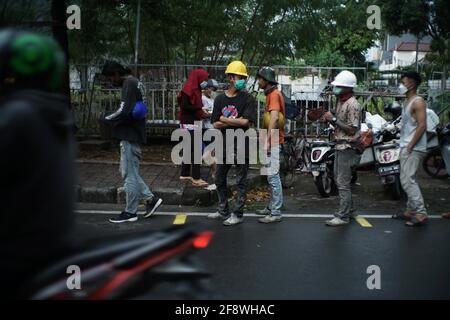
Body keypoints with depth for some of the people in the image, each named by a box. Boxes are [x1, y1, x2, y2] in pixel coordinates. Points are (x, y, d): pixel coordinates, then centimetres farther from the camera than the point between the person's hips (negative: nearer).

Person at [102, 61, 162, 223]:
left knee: (129, 174, -2)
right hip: (132, 134, 10)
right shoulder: (135, 82, 17)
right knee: (129, 171, 16)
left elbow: (124, 111, -24)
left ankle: (130, 212, 7)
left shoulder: (129, 84, -14)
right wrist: (113, 120, 8)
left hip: (130, 135, -10)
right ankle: (151, 198, 18)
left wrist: (107, 120, -9)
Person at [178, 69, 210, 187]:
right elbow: (184, 105, -20)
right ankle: (196, 178, -9)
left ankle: (184, 174, 22)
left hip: (194, 123, 10)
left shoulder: (196, 89, 15)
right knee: (196, 151, -11)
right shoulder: (188, 88, -13)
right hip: (189, 123, -10)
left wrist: (202, 112, 1)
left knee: (189, 149, 14)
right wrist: (200, 108, -18)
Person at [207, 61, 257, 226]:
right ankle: (223, 211, 31)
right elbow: (215, 124, 1)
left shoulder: (248, 99, -6)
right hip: (224, 146, 5)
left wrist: (224, 119, -9)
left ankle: (238, 214, 13)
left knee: (241, 182, 3)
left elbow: (246, 122, -19)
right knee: (220, 180, 16)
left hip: (241, 146, -5)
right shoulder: (220, 99, 7)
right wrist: (235, 122, -12)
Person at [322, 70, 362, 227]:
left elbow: (352, 129, -20)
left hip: (347, 147, -10)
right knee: (338, 179, 18)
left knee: (343, 183, -7)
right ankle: (348, 209, 31)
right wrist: (330, 119, 1)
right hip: (340, 145, 10)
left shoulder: (353, 105, -17)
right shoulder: (340, 101, 12)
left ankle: (343, 216, 0)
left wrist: (334, 119, -21)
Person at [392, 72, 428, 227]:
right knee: (408, 180, 14)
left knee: (407, 180, -13)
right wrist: (403, 146, 15)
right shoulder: (407, 102, 17)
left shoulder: (418, 102, -13)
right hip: (405, 147, 10)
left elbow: (422, 126, -21)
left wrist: (410, 146, -21)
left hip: (413, 148, -10)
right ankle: (411, 211, 22)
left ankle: (421, 213, -9)